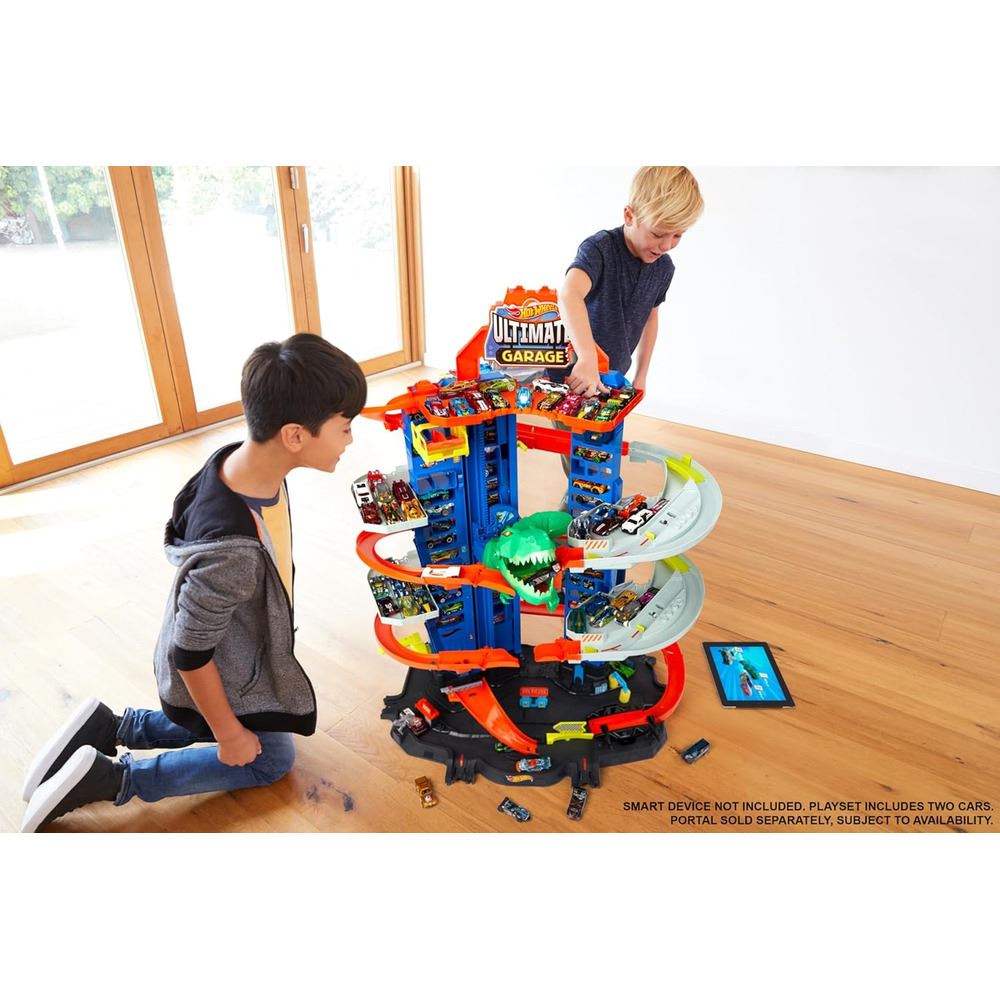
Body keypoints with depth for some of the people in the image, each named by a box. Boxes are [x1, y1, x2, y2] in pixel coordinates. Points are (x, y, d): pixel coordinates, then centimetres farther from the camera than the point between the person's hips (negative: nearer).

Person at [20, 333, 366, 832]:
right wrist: (230, 734, -10)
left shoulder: (239, 459, -18)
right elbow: (191, 654, -28)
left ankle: (107, 728, 27)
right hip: (218, 680, -7)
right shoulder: (234, 551, -43)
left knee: (231, 724, 32)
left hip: (233, 655, 7)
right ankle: (111, 777, 17)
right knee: (270, 758, 20)